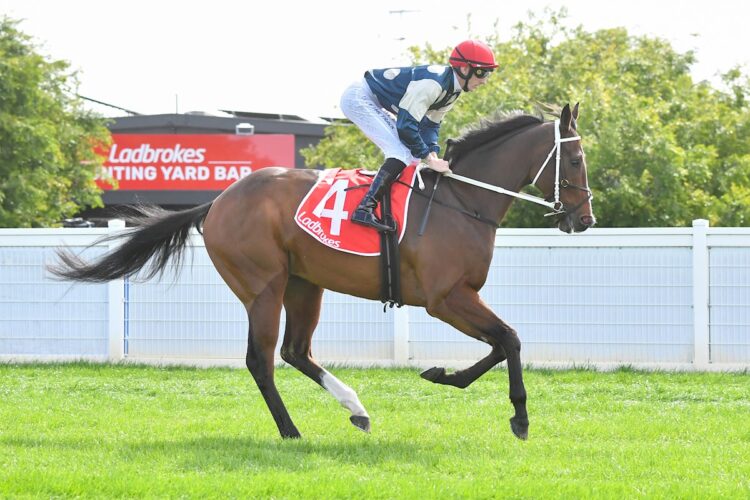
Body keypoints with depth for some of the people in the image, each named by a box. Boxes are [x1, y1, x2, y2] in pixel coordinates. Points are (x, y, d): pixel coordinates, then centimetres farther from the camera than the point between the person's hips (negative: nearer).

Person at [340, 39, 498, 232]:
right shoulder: (432, 83, -29)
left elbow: (430, 124, 8)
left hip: (376, 105, 11)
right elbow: (405, 126, -31)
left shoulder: (452, 90, 2)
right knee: (401, 153, -21)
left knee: (411, 156, 10)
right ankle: (364, 209, -28)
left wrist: (433, 155, -9)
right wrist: (430, 159, -24)